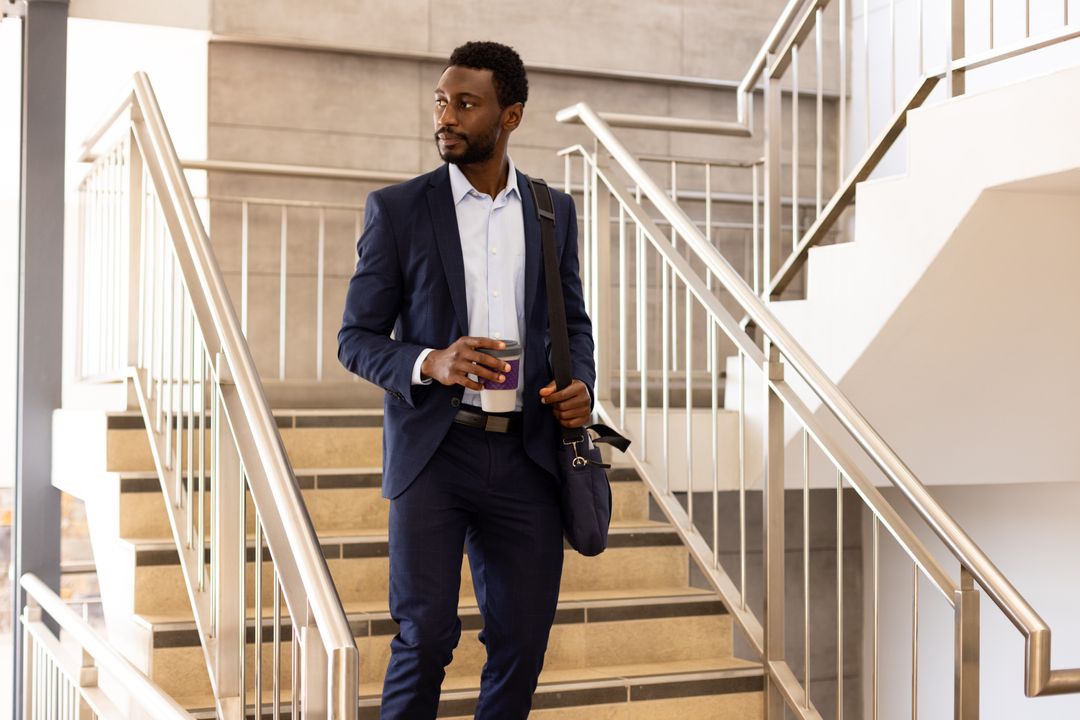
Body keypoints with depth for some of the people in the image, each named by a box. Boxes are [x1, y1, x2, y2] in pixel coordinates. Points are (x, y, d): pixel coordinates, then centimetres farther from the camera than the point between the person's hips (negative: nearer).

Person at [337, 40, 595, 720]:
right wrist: (430, 364, -18)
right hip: (433, 452, -3)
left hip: (526, 454, 3)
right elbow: (356, 337, 1)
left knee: (523, 642, 7)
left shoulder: (553, 210, 10)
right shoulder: (397, 210, 0)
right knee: (426, 637, -5)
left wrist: (580, 385, -3)